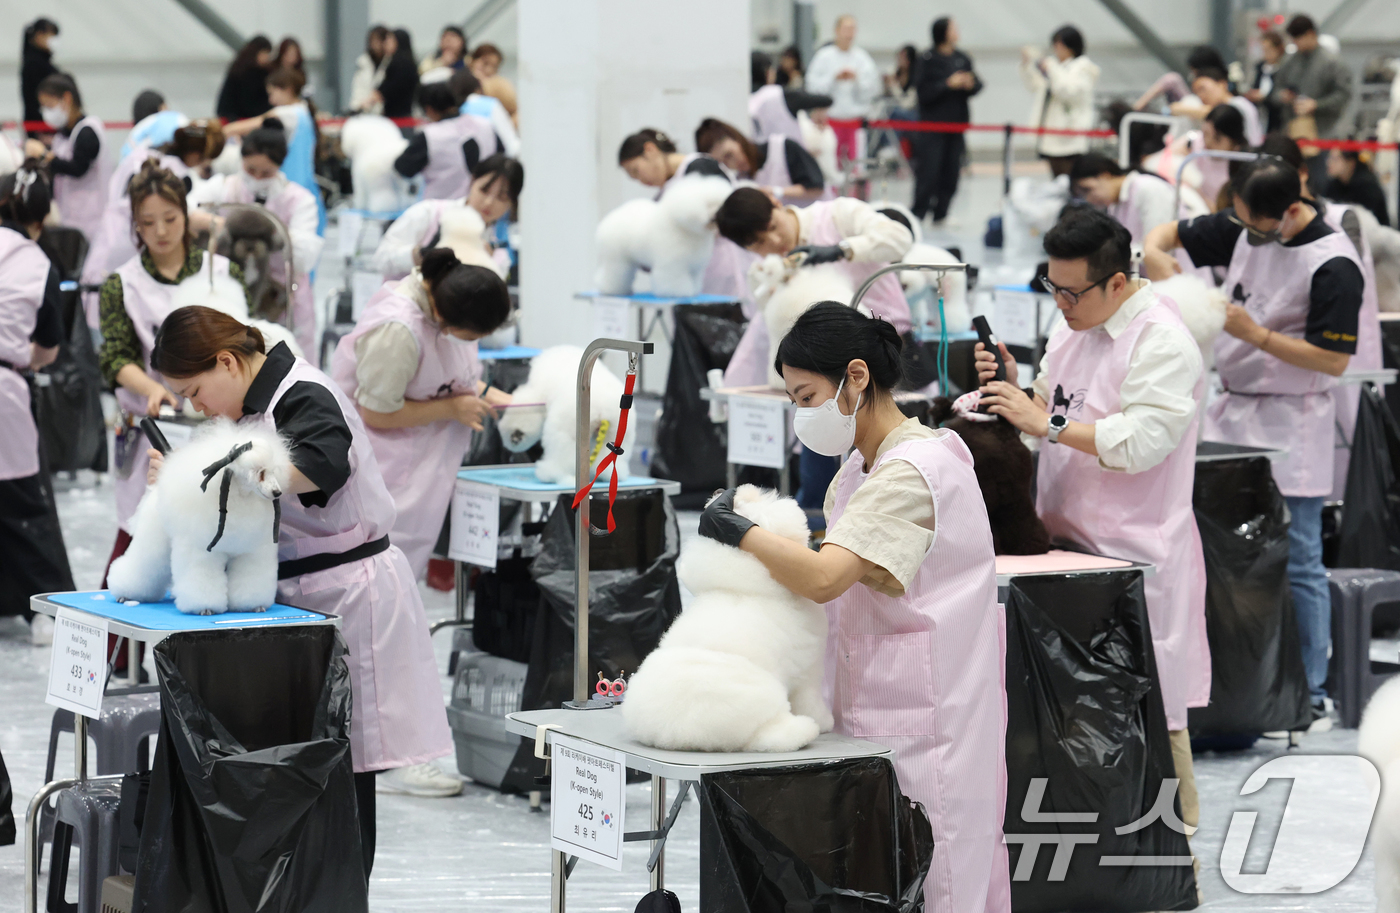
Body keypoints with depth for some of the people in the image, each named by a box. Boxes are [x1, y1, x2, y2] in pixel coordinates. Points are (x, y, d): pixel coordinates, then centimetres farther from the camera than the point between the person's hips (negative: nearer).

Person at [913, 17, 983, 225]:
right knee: (928, 171, -6)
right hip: (932, 124, -5)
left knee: (951, 171, 5)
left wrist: (970, 85, -12)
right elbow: (924, 91, -13)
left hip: (956, 123, 5)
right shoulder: (928, 59, -7)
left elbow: (978, 86, 10)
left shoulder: (962, 59, 8)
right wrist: (949, 84, -21)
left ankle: (941, 213, 12)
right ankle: (918, 213, 0)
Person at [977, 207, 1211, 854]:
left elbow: (1140, 441, -23)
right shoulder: (1074, 327, 13)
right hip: (1067, 535, 8)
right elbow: (1052, 415, 19)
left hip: (1134, 548, -8)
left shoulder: (1162, 342, -15)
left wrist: (1044, 422, -22)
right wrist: (1011, 388, -1)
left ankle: (1175, 824, 5)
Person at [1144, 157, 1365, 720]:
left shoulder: (1333, 265, -17)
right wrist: (1155, 252, -8)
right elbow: (1171, 234, 15)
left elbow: (1334, 359, -17)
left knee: (1296, 563, -3)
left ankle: (1309, 694, 4)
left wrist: (1255, 335, -21)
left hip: (1290, 425, -7)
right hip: (1231, 410, 7)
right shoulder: (1241, 229, 5)